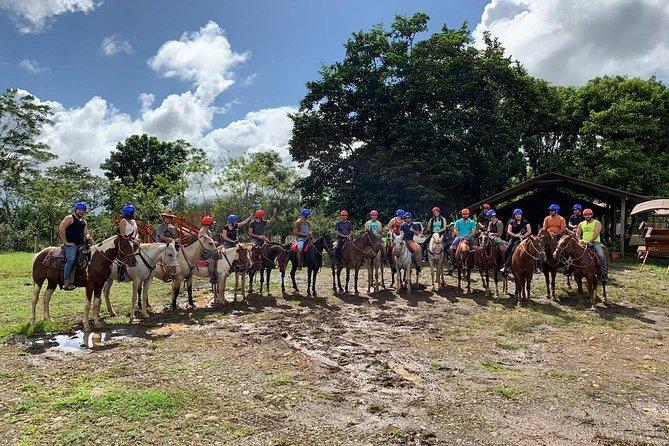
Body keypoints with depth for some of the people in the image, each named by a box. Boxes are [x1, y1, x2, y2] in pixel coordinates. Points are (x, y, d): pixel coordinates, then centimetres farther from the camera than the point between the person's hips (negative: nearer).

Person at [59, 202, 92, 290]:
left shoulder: (84, 222, 22)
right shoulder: (69, 218, -1)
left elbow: (85, 233, 23)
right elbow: (61, 229, -13)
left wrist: (87, 237, -3)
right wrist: (65, 242, -14)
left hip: (81, 245, 8)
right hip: (70, 244, -8)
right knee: (71, 259, -27)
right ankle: (66, 282, -24)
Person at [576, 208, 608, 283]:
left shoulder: (597, 223, -1)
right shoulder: (581, 224, 14)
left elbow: (596, 234, -14)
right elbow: (578, 233, 12)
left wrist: (589, 241, -27)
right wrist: (579, 240, -10)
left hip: (595, 242, -4)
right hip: (584, 243, 4)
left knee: (601, 256, -25)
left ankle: (604, 274, -17)